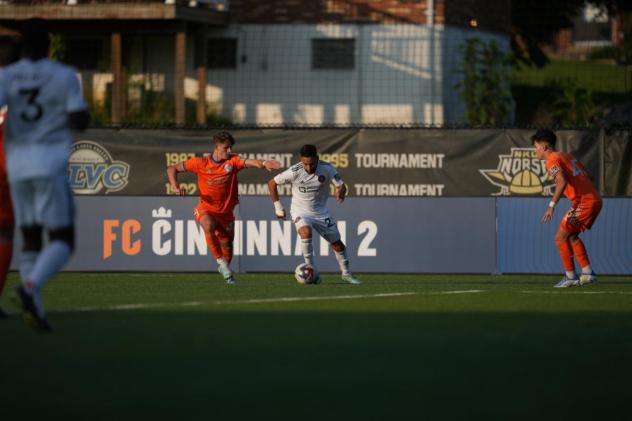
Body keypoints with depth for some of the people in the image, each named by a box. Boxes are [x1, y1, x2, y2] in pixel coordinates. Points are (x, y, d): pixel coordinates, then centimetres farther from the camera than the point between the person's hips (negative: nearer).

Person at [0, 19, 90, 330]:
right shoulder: (64, 76, -4)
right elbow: (80, 122, -9)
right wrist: (79, 109, 13)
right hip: (50, 165, -4)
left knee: (31, 239, 14)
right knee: (63, 240, 1)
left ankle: (35, 309, 4)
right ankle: (31, 287, -25)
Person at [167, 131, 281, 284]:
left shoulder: (232, 161, -8)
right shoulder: (201, 163, -9)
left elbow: (249, 162, -29)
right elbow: (172, 169, -2)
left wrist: (263, 163, -51)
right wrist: (175, 187, -20)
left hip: (225, 211, 2)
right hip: (206, 209, -2)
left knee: (227, 245, 12)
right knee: (208, 226, -35)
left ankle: (225, 269, 43)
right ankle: (221, 261, -24)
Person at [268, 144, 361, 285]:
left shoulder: (327, 169, -17)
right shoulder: (294, 172, -21)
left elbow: (341, 185, -13)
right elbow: (272, 183, -9)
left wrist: (340, 193, -39)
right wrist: (278, 208, -5)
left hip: (321, 212, 3)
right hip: (300, 212, -3)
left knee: (336, 242, 7)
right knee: (306, 232, -33)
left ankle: (346, 273, 29)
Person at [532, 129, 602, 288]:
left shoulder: (553, 160, -6)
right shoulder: (566, 156, 21)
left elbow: (562, 181, -23)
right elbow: (586, 176, 23)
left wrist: (552, 205, -23)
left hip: (583, 201, -9)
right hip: (595, 199, 9)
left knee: (560, 237, -1)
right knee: (571, 236, 20)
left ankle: (571, 277, 0)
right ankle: (587, 273, 17)